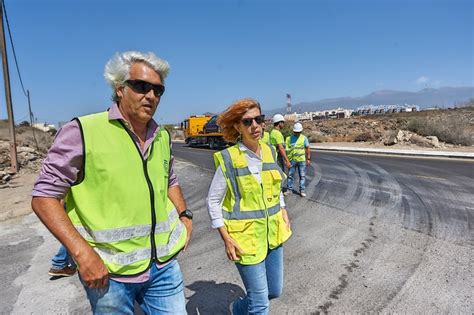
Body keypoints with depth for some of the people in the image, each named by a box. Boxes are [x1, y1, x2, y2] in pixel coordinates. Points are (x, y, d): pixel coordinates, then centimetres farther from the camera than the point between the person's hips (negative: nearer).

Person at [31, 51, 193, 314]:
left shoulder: (162, 137, 5)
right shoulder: (83, 131, -12)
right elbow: (44, 197, -10)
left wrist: (184, 216, 7)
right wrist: (83, 253, -17)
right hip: (109, 272, -4)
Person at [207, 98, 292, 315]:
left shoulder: (269, 151, 1)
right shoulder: (228, 159, -16)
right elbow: (213, 202, -10)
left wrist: (284, 214, 11)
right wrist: (226, 239, -13)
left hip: (273, 233, 6)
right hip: (246, 238, -6)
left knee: (275, 291, 21)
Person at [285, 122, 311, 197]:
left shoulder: (304, 138, 3)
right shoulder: (289, 138, 4)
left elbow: (308, 149, 3)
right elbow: (286, 149, 5)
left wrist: (308, 159, -2)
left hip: (302, 160, -1)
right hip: (292, 160, 1)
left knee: (302, 176, 3)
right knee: (290, 175, 6)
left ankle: (302, 190, 10)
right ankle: (289, 189, 17)